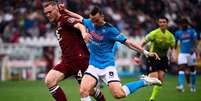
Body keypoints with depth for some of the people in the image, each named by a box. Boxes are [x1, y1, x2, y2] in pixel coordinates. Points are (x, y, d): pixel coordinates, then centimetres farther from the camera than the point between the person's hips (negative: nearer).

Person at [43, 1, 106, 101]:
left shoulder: (65, 19, -7)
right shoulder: (58, 24, 20)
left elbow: (79, 25, -28)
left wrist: (83, 33, -48)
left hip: (79, 58, -8)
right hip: (67, 61, 8)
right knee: (49, 80, -12)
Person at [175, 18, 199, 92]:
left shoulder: (192, 31, -2)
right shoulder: (178, 32, 6)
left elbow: (195, 41, -11)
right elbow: (175, 43, 14)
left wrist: (194, 48, -29)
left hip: (191, 53, -1)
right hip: (182, 53, 1)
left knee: (192, 69, 9)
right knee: (181, 69, -15)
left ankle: (193, 86, 26)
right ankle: (181, 86, -25)